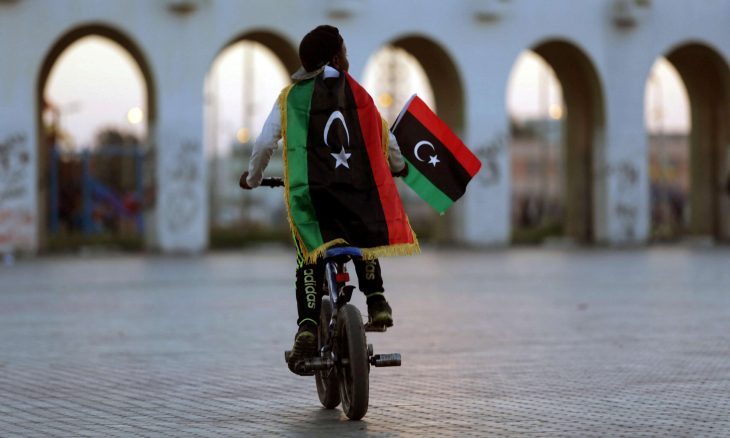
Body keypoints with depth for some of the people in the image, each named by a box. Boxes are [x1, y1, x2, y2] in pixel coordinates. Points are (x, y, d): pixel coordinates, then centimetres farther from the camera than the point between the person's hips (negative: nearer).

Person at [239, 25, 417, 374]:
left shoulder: (290, 97, 8)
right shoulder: (356, 93, 9)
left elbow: (265, 143, 3)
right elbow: (384, 138, 14)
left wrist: (252, 178, 20)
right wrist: (398, 167, 34)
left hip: (309, 192, -1)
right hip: (357, 189, 1)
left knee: (310, 260, 6)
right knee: (363, 240, 28)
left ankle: (307, 327, -12)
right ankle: (376, 300, 12)